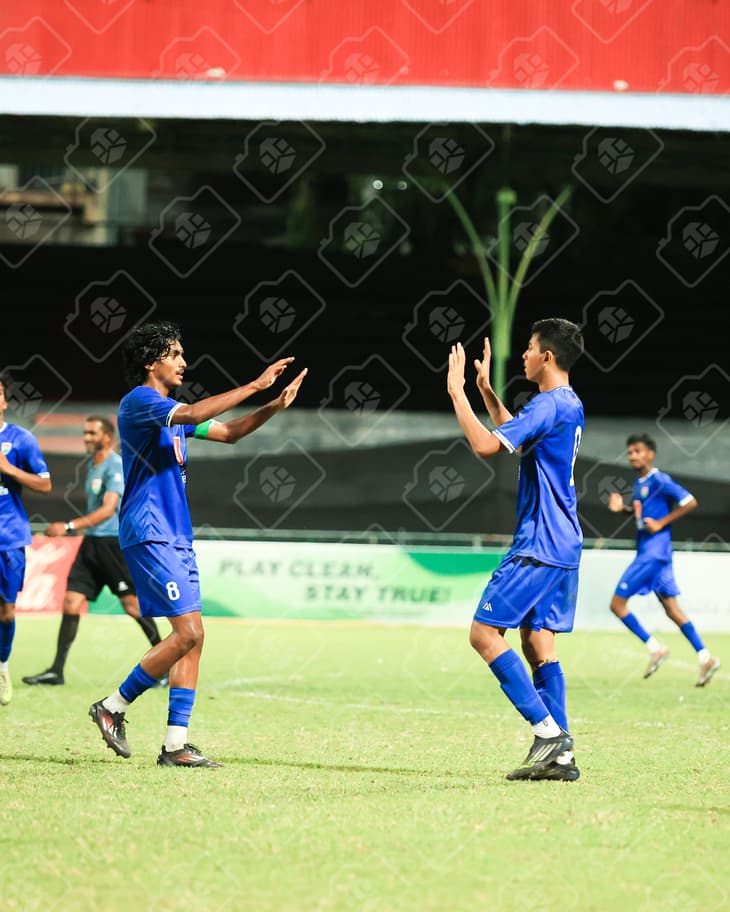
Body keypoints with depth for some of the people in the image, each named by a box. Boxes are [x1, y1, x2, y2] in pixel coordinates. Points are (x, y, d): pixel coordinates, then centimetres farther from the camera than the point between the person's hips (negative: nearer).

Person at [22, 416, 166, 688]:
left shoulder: (116, 466, -14)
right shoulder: (92, 464, 13)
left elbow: (108, 509, -25)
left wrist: (70, 527, -31)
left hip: (115, 542, -8)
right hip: (91, 542, 8)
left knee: (132, 605, -5)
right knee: (71, 600, -1)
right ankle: (56, 670, -2)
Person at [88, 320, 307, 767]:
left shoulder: (171, 411, 19)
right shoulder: (138, 402, -10)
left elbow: (228, 432, 22)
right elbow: (192, 415, -26)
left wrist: (275, 406, 7)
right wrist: (254, 386, -24)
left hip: (178, 537, 10)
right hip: (150, 534, -10)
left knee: (193, 636, 3)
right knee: (187, 632, -16)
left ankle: (176, 744, 2)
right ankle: (114, 706, -3)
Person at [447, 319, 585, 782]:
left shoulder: (548, 405, -16)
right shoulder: (570, 406, 15)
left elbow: (487, 445, -24)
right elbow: (516, 437, 33)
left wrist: (457, 391, -15)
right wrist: (486, 391, 33)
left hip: (539, 547, -10)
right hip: (563, 545, 10)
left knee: (485, 632, -8)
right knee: (536, 640, 9)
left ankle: (549, 730, -14)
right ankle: (560, 755, 4)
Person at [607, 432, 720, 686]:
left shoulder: (659, 480, -13)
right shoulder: (639, 482, 14)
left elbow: (690, 502, -16)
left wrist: (661, 523, -16)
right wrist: (622, 508, 7)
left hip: (654, 551, -9)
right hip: (646, 551, 9)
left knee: (618, 603, -7)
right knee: (671, 607, 8)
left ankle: (654, 647, -3)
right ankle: (705, 657, 7)